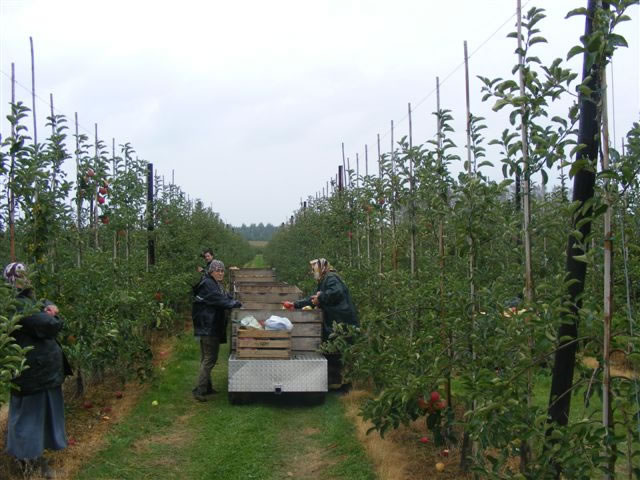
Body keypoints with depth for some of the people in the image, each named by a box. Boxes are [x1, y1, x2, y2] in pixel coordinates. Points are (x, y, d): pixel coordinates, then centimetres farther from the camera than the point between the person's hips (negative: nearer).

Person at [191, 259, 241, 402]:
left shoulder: (217, 285, 18)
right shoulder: (207, 284, -15)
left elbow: (226, 297, 15)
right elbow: (219, 300, -22)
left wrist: (235, 302, -3)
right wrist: (236, 304, -16)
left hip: (213, 327, 11)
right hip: (208, 327, -10)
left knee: (207, 358, 15)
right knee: (210, 358, -9)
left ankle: (206, 388, 23)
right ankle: (199, 390, -7)